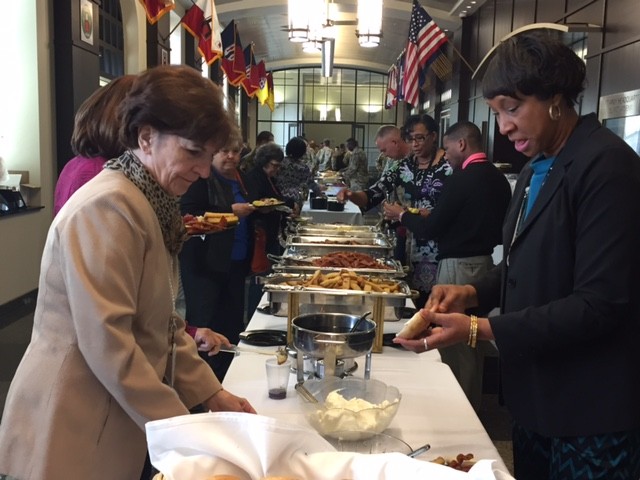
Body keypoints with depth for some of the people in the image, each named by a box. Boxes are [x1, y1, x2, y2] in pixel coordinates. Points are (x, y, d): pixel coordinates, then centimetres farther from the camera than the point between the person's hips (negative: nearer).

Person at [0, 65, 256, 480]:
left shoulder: (151, 205, 8)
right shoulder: (109, 209, -21)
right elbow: (107, 344, -24)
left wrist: (211, 393, 4)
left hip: (115, 423, 9)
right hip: (73, 434, -8)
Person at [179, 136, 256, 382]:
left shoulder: (241, 179, 14)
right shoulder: (201, 178, -8)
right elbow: (189, 215, -20)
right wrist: (230, 211, -22)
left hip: (235, 264, 7)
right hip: (205, 265, -7)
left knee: (232, 324, 11)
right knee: (204, 325, -2)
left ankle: (226, 379, 23)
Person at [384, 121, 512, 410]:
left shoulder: (462, 179, -16)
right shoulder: (498, 178, 7)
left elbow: (431, 228, -15)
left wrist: (402, 215, 3)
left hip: (458, 266, -8)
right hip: (484, 263, 8)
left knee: (454, 341, 3)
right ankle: (473, 404, 30)